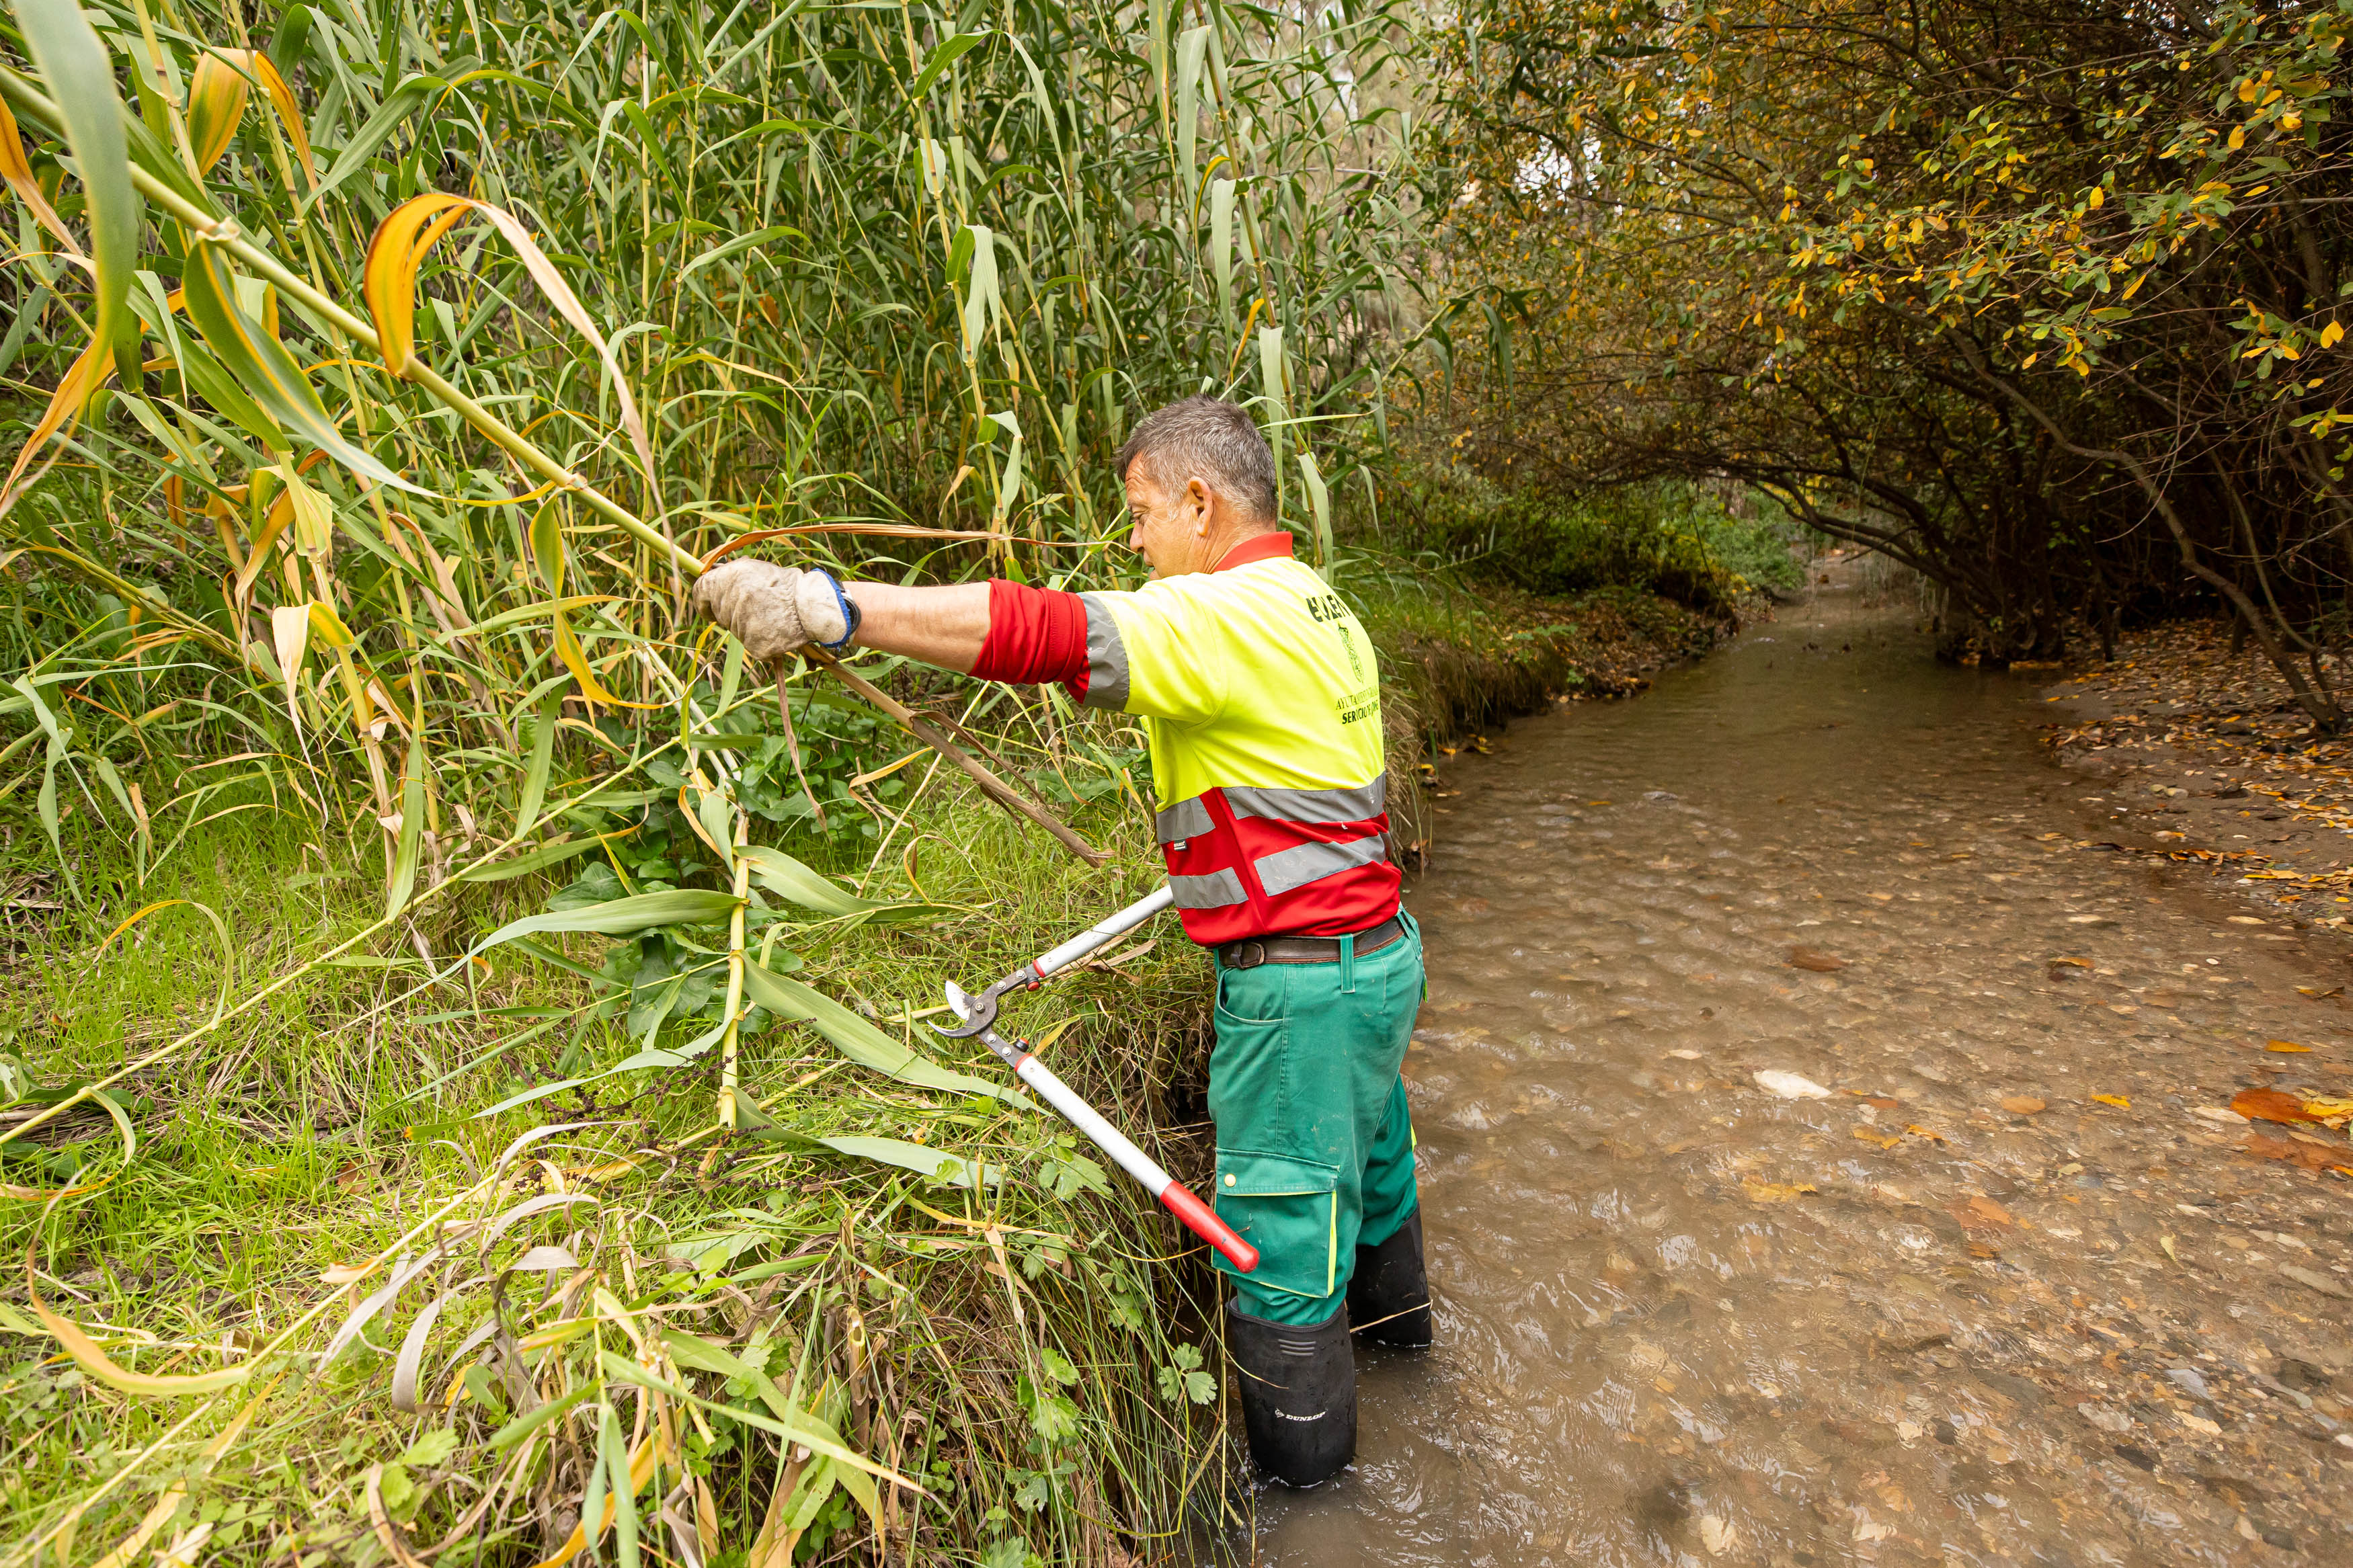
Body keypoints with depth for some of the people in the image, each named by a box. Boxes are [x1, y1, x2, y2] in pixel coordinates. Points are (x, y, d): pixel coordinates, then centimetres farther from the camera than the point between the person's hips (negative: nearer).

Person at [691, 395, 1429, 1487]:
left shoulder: (1226, 618, -22)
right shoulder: (1319, 609, 9)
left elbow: (1041, 632, -35)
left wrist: (822, 604, -37)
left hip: (1304, 984, -9)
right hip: (1375, 948, 9)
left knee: (1280, 1233, 10)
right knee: (1365, 1151, 31)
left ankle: (1299, 1465, 34)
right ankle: (1392, 1311, 59)